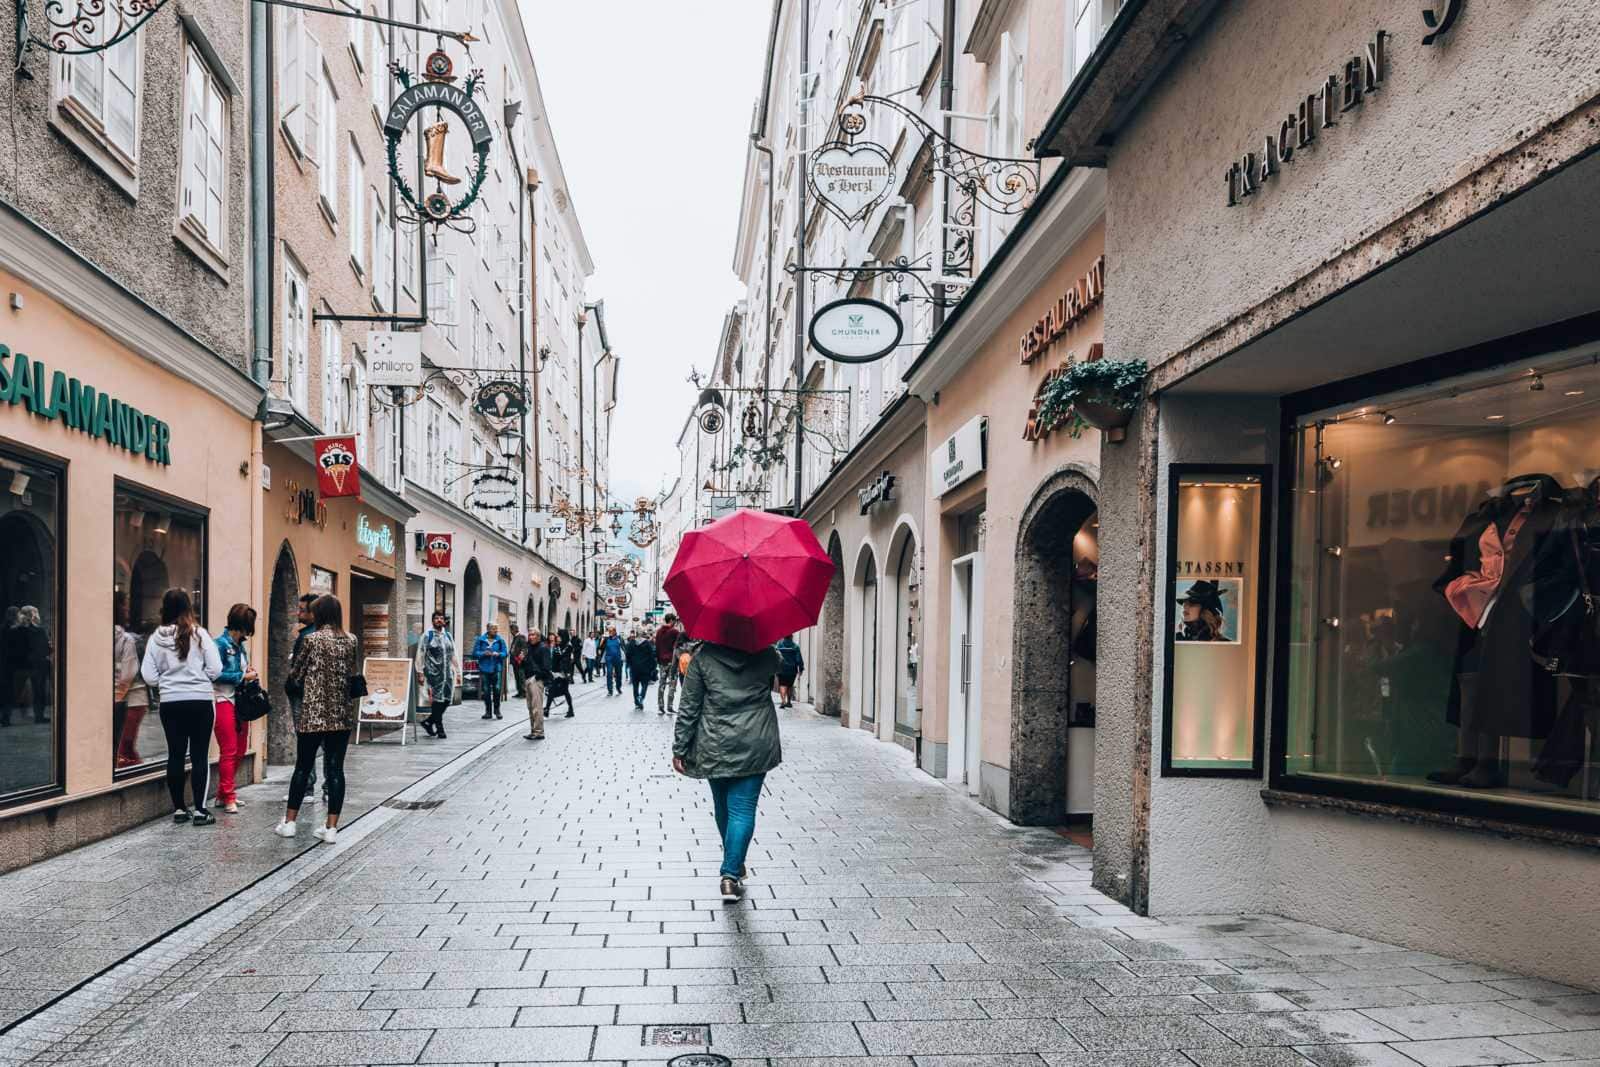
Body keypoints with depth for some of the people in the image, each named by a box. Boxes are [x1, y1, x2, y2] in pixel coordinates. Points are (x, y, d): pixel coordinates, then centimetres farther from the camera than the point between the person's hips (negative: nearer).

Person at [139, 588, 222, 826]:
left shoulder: (156, 638, -1)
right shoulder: (198, 634, -8)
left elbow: (149, 677, 0)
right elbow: (215, 669, -9)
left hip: (170, 703, 3)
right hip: (199, 702, -3)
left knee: (175, 755, 12)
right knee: (200, 756, 3)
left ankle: (179, 809, 19)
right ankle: (199, 810, 3)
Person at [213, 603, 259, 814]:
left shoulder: (240, 645, 14)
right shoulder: (221, 644, -10)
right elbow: (217, 674, -18)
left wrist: (250, 672, 4)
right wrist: (242, 676, -14)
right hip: (224, 701, -8)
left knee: (239, 751, 11)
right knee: (229, 751, -6)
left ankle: (223, 793, 24)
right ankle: (228, 796, 2)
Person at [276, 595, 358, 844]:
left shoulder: (313, 639, -7)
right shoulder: (351, 640, 3)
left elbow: (296, 675, 2)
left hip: (313, 713, -3)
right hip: (341, 714, 3)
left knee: (303, 767, 9)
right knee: (335, 769, 3)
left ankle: (289, 822, 18)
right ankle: (331, 828, 3)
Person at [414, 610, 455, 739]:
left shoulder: (448, 636, 14)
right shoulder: (427, 636, -1)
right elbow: (420, 655, -3)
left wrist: (454, 671, 13)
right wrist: (420, 673, -9)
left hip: (447, 673, 5)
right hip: (433, 673, -5)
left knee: (446, 700, 2)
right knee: (437, 700, -5)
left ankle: (428, 722, 20)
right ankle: (440, 729, 4)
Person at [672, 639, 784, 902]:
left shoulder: (703, 656, -5)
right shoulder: (764, 654, -3)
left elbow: (688, 706, -4)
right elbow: (779, 664, 23)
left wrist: (679, 748, 0)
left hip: (715, 747, 1)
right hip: (755, 745, -1)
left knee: (723, 806, 18)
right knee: (742, 809, -1)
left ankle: (733, 867, 33)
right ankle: (731, 874, -12)